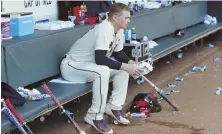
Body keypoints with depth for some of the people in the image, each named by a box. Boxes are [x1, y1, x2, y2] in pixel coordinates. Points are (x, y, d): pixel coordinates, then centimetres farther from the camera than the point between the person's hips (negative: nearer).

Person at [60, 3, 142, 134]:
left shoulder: (119, 30, -2)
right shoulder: (104, 29, -29)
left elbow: (119, 53, 11)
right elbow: (100, 59, -37)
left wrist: (131, 63, -9)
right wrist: (125, 66, -31)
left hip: (91, 64, 9)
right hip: (71, 65, -9)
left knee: (124, 67, -2)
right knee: (103, 72, -35)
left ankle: (114, 107, 6)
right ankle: (94, 116, -21)